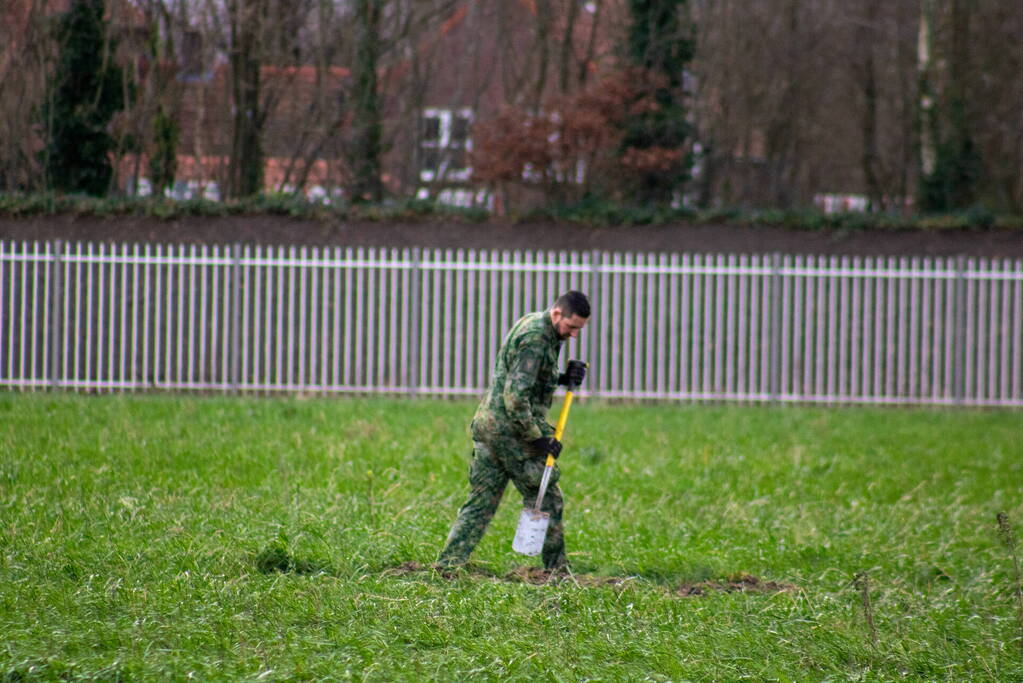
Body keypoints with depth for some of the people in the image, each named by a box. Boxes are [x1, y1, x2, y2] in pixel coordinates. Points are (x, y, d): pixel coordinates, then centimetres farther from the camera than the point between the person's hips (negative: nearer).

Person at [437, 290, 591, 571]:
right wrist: (539, 438, -18)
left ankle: (447, 564, 4)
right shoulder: (536, 338, -19)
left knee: (481, 501, 9)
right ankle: (556, 569, 11)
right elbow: (515, 397, -24)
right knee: (546, 500, 3)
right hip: (511, 431, -9)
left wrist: (563, 377, 7)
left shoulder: (533, 323, 13)